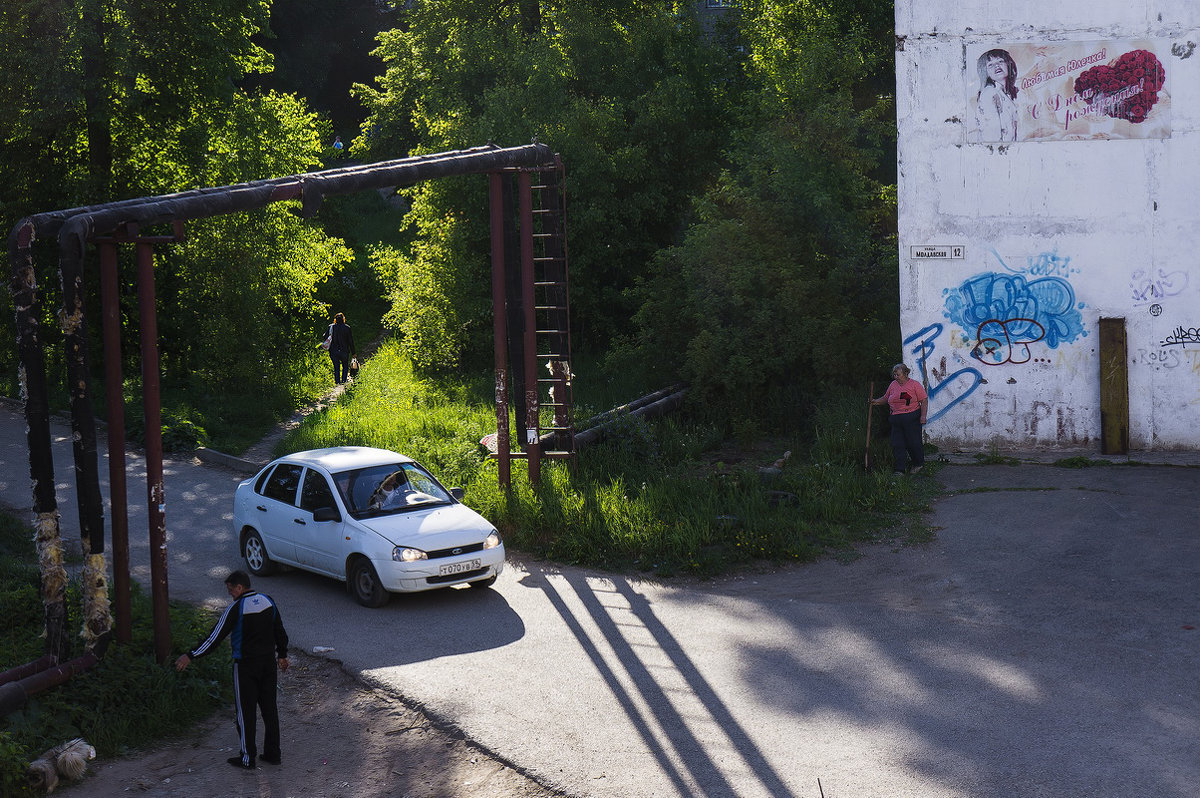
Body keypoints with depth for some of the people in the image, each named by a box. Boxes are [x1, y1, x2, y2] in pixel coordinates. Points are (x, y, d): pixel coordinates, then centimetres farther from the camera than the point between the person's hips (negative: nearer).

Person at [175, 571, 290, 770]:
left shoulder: (236, 608, -16)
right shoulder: (268, 601, 3)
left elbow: (215, 637, -16)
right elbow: (280, 631, 12)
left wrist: (190, 656, -11)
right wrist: (282, 655, 26)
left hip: (245, 666, -6)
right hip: (269, 662, 6)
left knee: (245, 711, 4)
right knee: (270, 707, 14)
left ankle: (248, 758, 9)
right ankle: (273, 753, 20)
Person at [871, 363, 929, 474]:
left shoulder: (914, 385, -4)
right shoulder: (893, 385, 11)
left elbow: (924, 401, -5)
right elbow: (886, 398, 22)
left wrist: (923, 416, -14)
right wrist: (876, 401, 4)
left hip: (912, 418, -5)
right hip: (896, 419, 5)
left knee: (913, 442, -1)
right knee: (897, 445, -1)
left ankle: (919, 464, 23)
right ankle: (899, 470, 1)